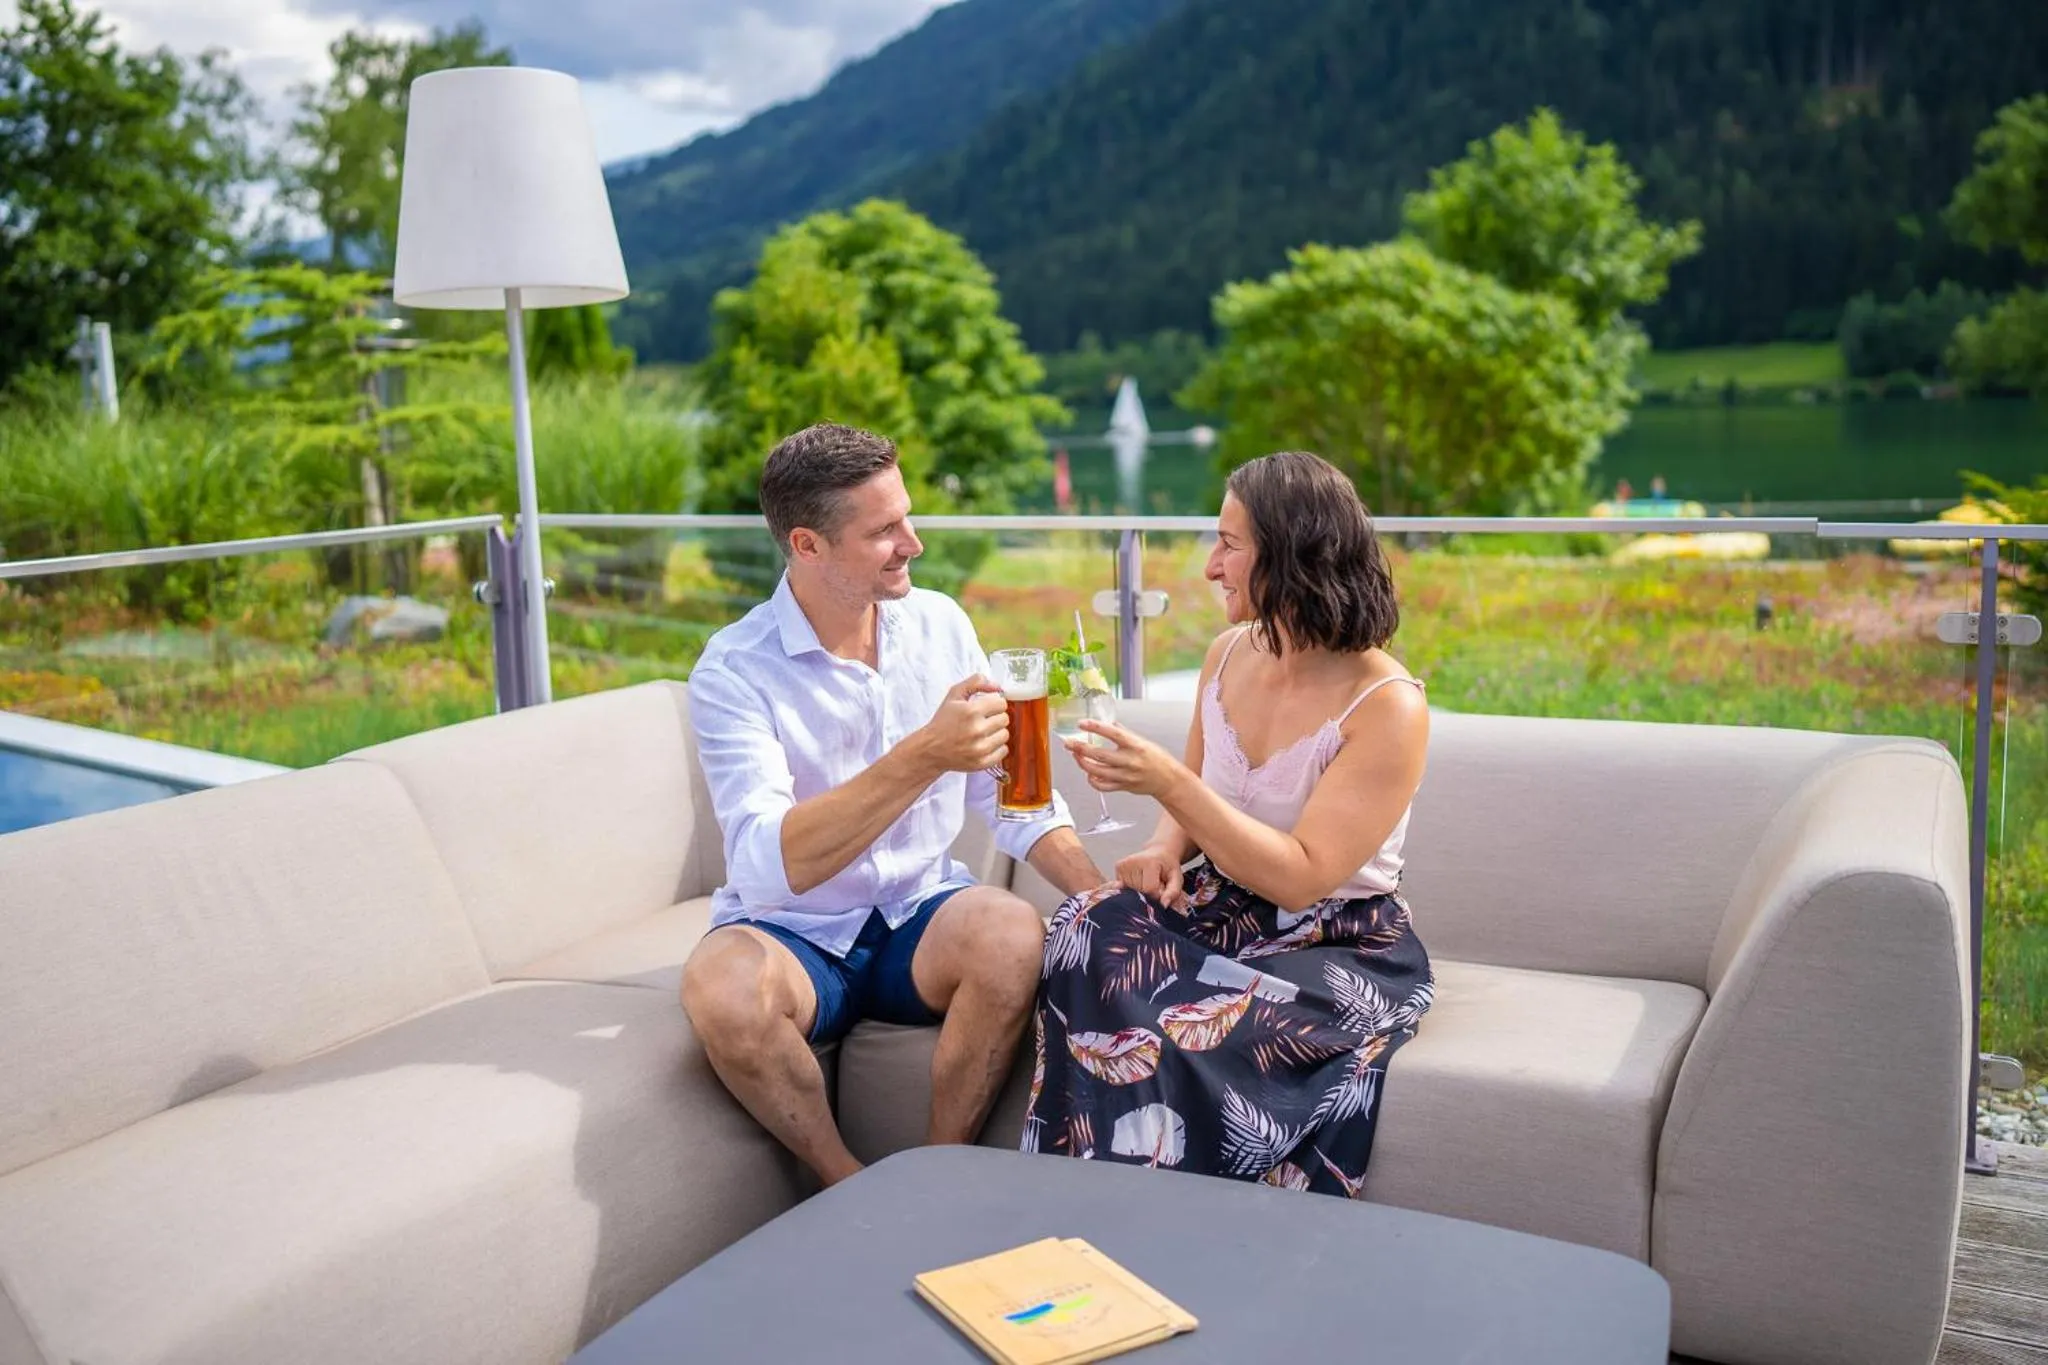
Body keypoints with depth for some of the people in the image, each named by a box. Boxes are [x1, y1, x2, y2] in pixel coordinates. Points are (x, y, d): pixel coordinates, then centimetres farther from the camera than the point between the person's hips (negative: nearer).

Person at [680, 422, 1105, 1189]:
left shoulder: (940, 625, 0)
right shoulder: (735, 672, -15)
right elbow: (765, 865, -29)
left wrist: (1099, 894, -12)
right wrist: (925, 755, -39)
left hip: (919, 914, 3)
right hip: (794, 932, -2)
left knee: (1013, 934, -30)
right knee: (721, 987, -35)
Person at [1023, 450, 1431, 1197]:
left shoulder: (1388, 707, -17)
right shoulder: (1229, 654, 3)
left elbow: (1300, 877, -23)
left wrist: (1169, 783, -29)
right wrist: (1166, 844, -7)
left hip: (1339, 947, -6)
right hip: (1221, 909, 6)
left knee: (1188, 1038, -33)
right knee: (1089, 928, -25)